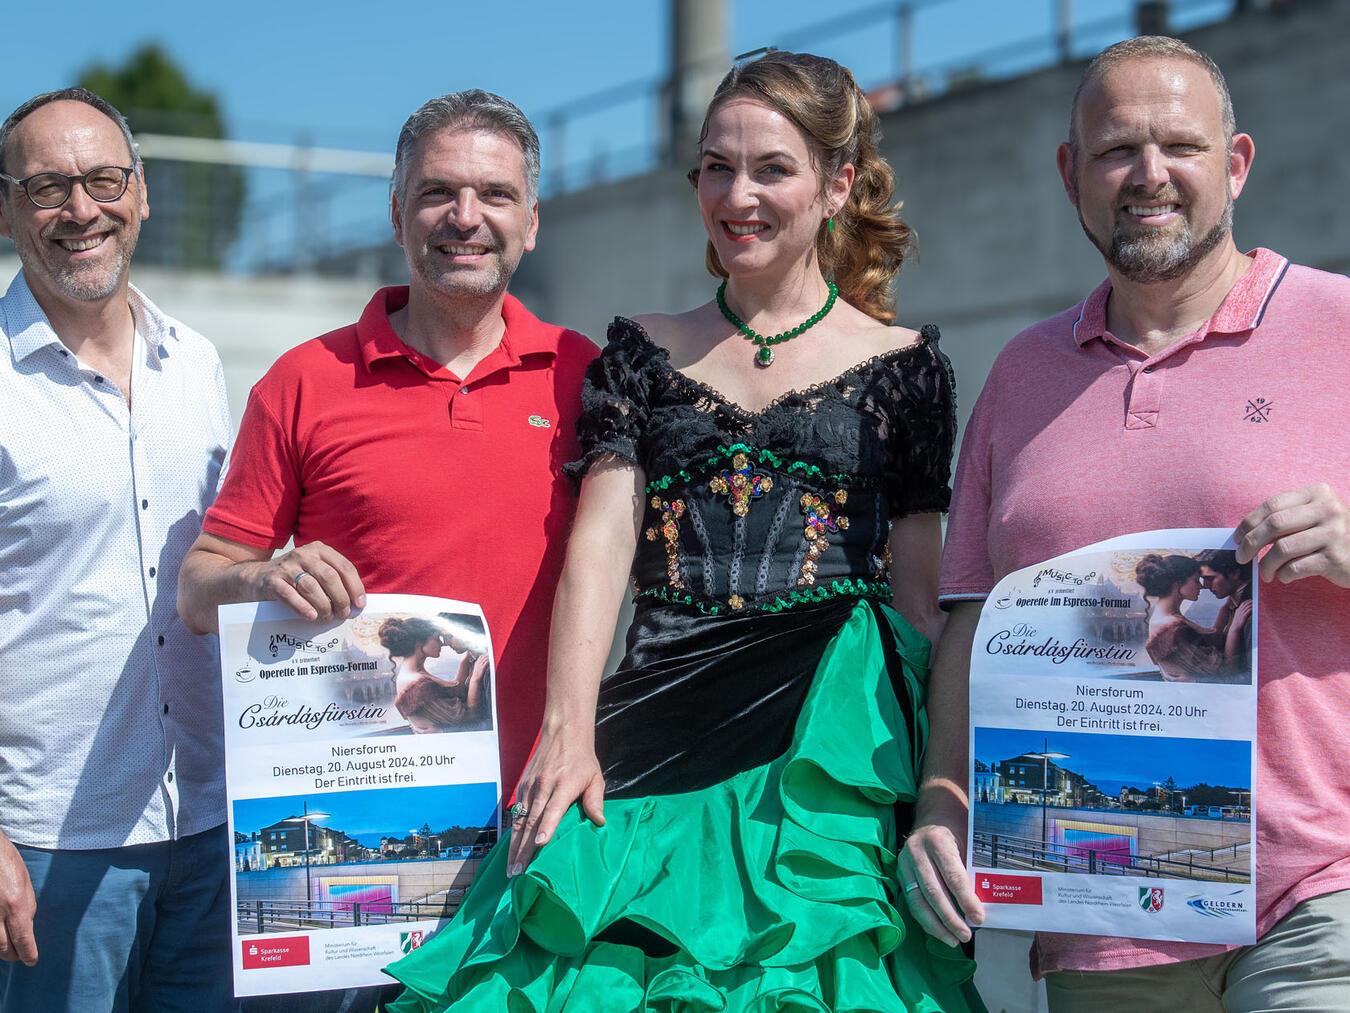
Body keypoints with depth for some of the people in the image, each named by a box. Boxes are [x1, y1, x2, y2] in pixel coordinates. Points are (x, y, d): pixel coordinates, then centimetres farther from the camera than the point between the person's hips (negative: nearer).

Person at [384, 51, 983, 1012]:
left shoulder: (902, 365, 9)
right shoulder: (644, 353, 14)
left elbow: (920, 584, 8)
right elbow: (603, 536, 1)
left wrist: (942, 778, -1)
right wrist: (569, 729, -12)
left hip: (830, 730, -1)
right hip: (660, 727, 2)